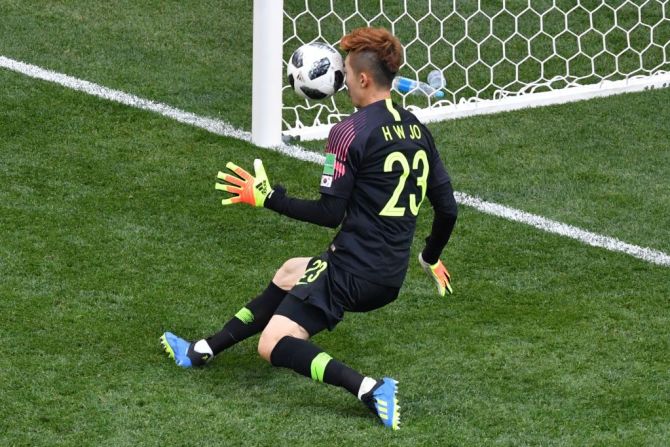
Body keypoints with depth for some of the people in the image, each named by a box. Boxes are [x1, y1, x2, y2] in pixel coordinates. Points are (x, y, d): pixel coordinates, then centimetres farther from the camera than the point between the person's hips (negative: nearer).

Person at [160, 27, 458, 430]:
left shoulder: (350, 132, -14)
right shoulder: (416, 129, 10)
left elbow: (330, 213, -15)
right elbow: (448, 208, 13)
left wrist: (265, 197, -7)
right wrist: (431, 260, 29)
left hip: (353, 268, -9)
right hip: (392, 276, 9)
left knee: (274, 345, -8)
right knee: (289, 275, 30)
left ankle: (369, 389, -26)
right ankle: (201, 352, 33)